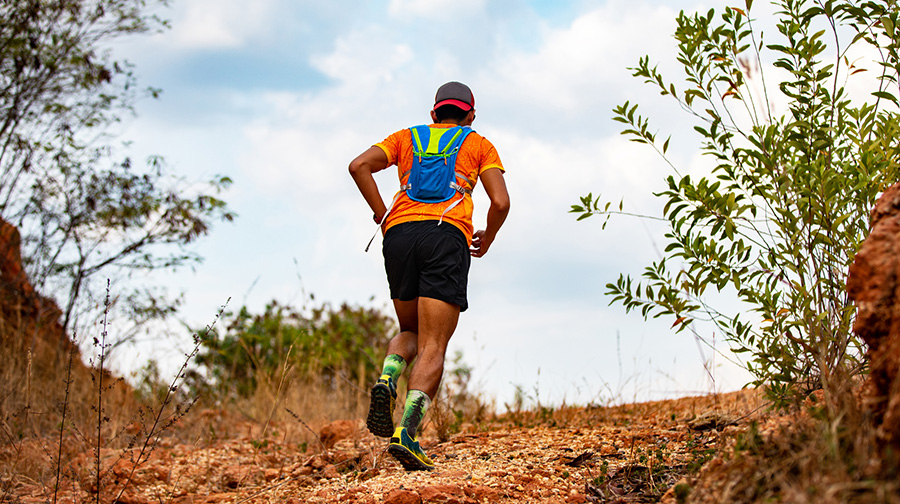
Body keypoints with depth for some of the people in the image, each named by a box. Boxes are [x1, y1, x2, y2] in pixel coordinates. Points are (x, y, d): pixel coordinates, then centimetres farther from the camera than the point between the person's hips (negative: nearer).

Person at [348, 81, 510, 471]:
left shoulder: (406, 138, 27)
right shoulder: (479, 145, 22)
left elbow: (359, 166, 9)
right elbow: (500, 202, 7)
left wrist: (382, 215, 14)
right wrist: (487, 239, 25)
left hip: (399, 234, 3)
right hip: (447, 235, -3)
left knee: (411, 332, 23)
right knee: (432, 350, -7)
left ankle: (387, 380, -9)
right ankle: (406, 432, -29)